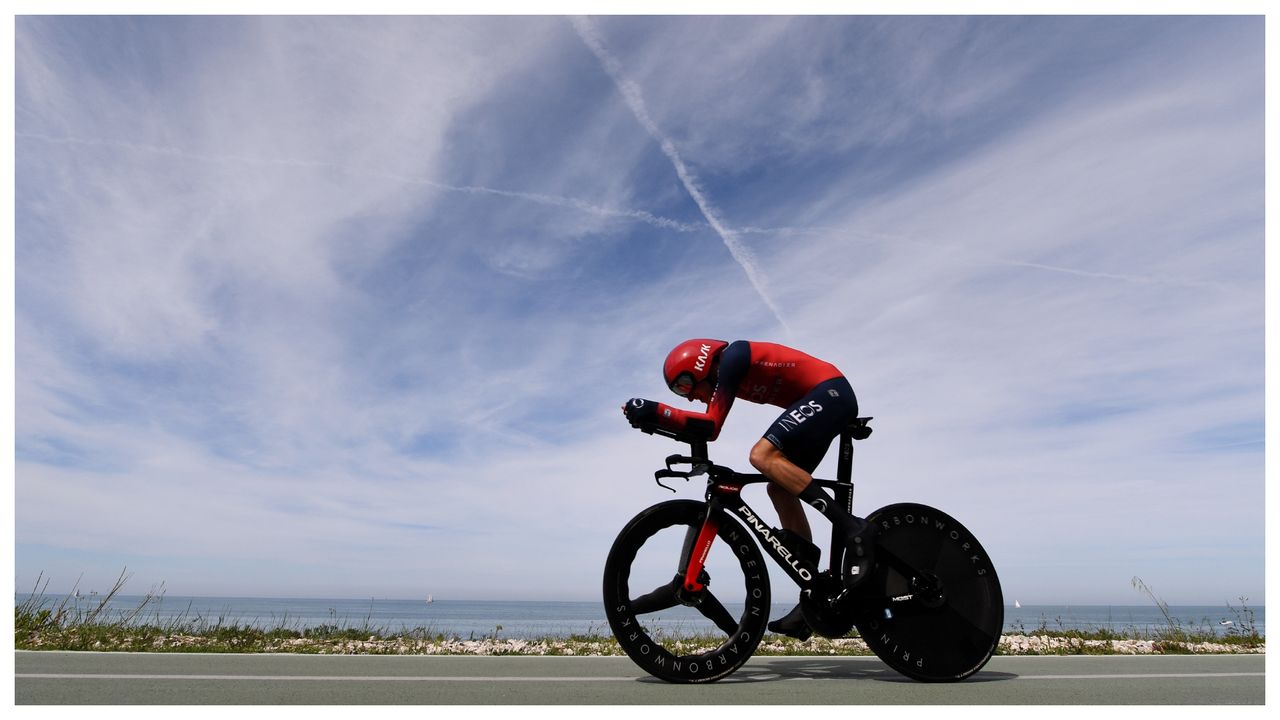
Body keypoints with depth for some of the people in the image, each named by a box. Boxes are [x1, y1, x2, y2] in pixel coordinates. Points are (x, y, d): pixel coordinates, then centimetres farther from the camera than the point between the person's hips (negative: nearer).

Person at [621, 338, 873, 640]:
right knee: (780, 488, 5)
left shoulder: (730, 358, -14)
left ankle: (853, 528, -23)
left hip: (829, 391, -10)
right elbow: (703, 427, 10)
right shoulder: (723, 372, 14)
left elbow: (711, 426, -22)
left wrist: (655, 411, -25)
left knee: (762, 455, -24)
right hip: (831, 400, 10)